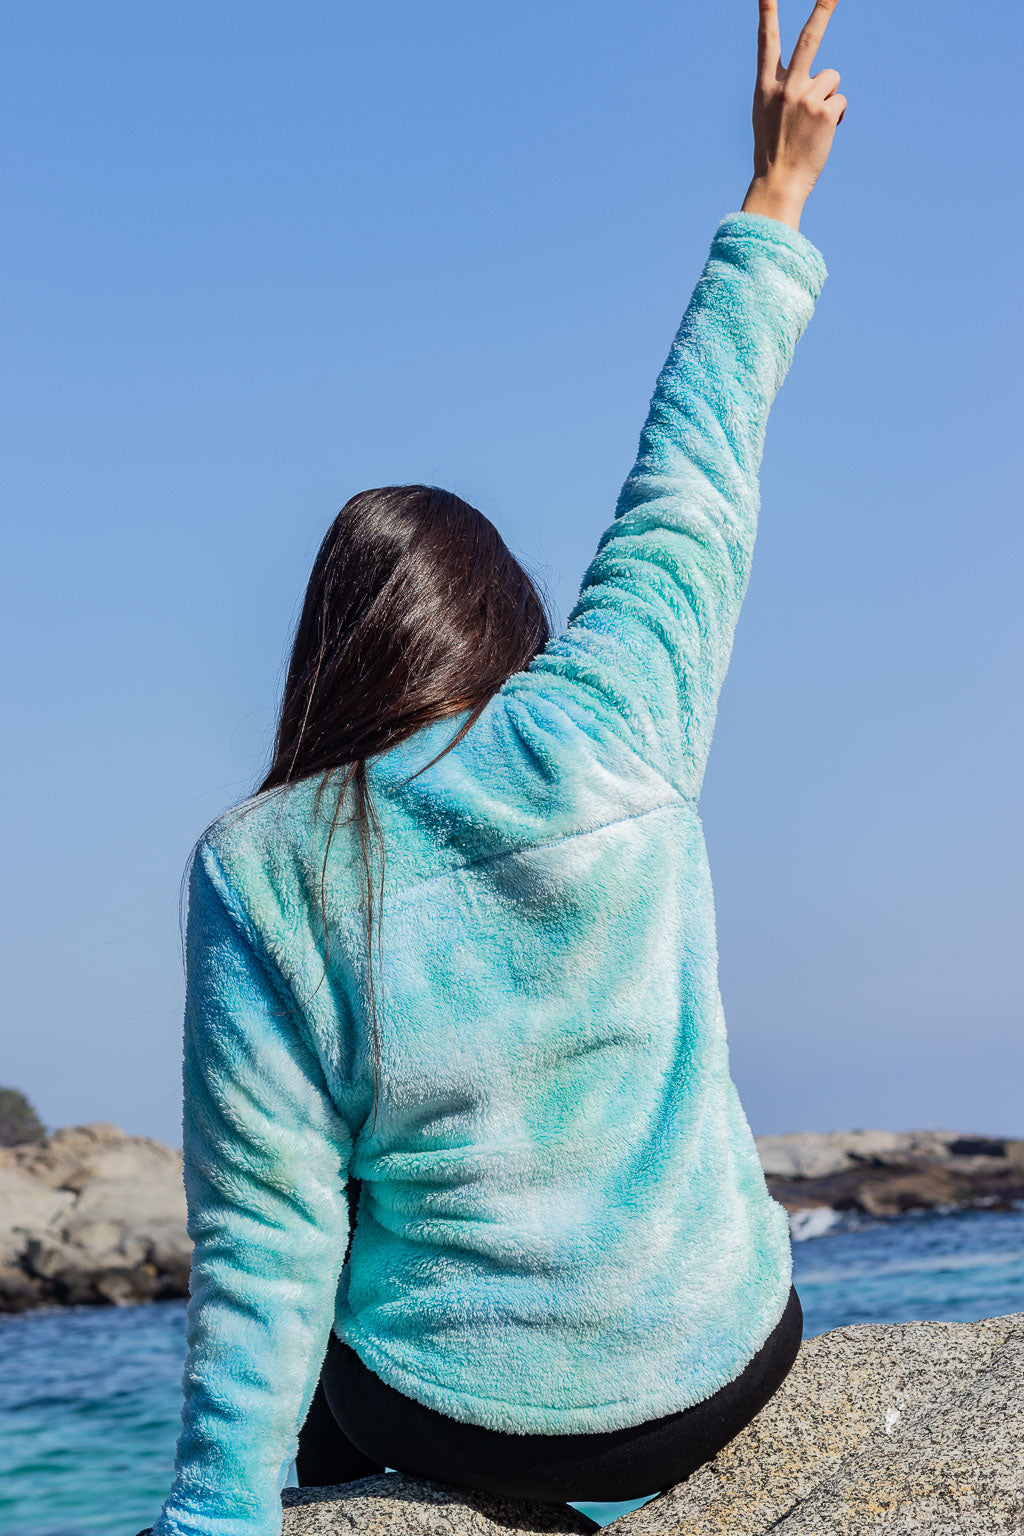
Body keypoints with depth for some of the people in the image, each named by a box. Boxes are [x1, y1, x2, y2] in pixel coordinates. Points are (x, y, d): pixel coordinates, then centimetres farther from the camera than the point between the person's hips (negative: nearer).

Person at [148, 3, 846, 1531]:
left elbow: (262, 1248, -14)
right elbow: (694, 473, 3)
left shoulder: (259, 870, -12)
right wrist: (771, 208, 15)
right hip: (715, 1380, 1)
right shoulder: (608, 724, -13)